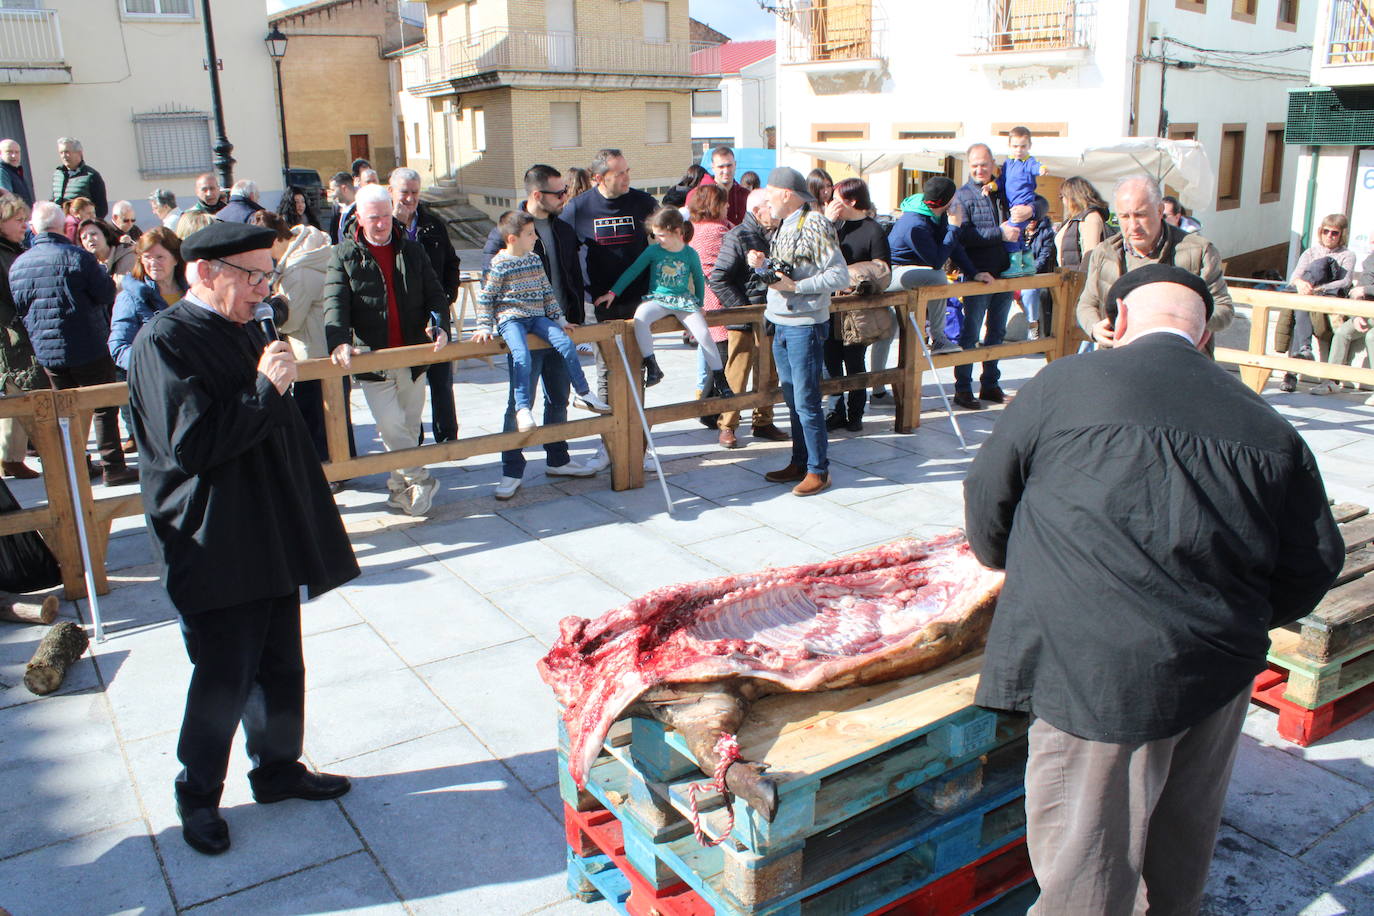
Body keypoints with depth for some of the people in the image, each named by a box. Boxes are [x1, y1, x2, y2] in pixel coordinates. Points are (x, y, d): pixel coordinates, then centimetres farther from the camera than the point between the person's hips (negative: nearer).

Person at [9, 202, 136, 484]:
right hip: (88, 349, -5)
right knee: (104, 408, 3)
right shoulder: (77, 256, -15)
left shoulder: (17, 265, 3)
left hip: (46, 352, 5)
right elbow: (106, 295, -13)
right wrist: (104, 273, 4)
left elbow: (19, 310, 9)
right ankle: (113, 467, 2)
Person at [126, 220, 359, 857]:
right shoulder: (164, 342, -14)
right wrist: (265, 389, -20)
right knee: (223, 679, 3)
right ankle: (197, 796, 24)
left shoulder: (246, 330, 12)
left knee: (281, 667, 16)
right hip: (214, 548, -8)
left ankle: (280, 769, 34)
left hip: (270, 536, 8)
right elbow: (189, 443, -24)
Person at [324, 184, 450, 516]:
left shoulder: (413, 251, 10)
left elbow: (435, 295, 10)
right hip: (372, 358, -3)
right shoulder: (344, 255, 1)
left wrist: (438, 324, -11)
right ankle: (419, 480, 4)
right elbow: (335, 303, -9)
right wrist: (339, 340, -27)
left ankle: (400, 484, 26)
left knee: (410, 427, 11)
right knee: (391, 427, -11)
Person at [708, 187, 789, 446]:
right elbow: (718, 280, -16)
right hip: (744, 322, -7)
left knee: (769, 375, 14)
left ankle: (762, 422, 28)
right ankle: (728, 427, 11)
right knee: (737, 377, -1)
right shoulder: (738, 237, -12)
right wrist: (744, 311, -17)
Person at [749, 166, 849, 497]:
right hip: (781, 325, 9)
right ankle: (799, 463, 24)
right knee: (792, 400, 14)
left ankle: (819, 470, 6)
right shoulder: (784, 225, 13)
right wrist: (763, 264, 2)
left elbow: (840, 276, -17)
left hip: (805, 326, -9)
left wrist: (794, 286, -20)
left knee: (806, 401, -4)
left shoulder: (815, 225, -13)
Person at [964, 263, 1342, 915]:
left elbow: (987, 499, 6)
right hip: (1219, 671, 5)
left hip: (1099, 672, -5)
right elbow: (1315, 563, 10)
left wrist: (1019, 568, 26)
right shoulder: (1266, 424, 7)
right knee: (1181, 859, 26)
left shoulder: (1065, 384, -3)